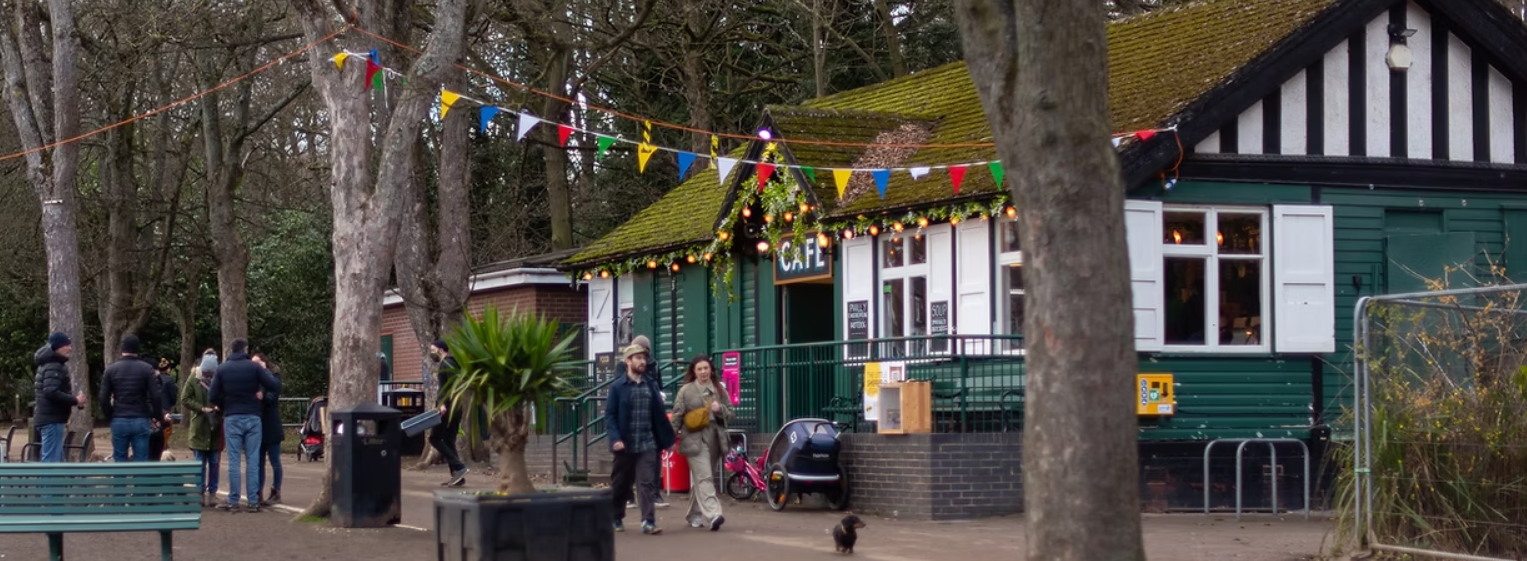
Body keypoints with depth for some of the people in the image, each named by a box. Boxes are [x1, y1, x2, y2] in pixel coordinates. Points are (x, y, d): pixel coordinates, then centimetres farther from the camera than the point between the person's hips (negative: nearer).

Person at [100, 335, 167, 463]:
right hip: (141, 422, -1)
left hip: (119, 422, 1)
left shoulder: (111, 369, 4)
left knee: (120, 462, 6)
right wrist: (160, 417, 8)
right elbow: (156, 396, -6)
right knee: (141, 462, 1)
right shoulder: (146, 369, -1)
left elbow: (104, 398, 2)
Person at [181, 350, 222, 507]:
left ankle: (212, 492, 13)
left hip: (216, 428, 1)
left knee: (214, 463, 6)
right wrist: (202, 408, -12)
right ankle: (201, 492, 8)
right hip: (199, 428, -1)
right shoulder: (194, 380, -2)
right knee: (200, 463, 3)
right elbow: (185, 399, -3)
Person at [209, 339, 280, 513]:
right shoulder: (254, 367, -2)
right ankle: (253, 501, 0)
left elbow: (213, 396, -1)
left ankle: (233, 501, 1)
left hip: (232, 418, 0)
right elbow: (275, 386, -5)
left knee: (234, 461, 3)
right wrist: (266, 371, 12)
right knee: (253, 461, 2)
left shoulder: (222, 369, 3)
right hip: (253, 418, 0)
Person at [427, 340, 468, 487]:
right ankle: (457, 477, 6)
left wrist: (444, 404, -28)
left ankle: (458, 467, -14)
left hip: (448, 408, -10)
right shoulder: (445, 364, 21)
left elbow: (454, 385, -22)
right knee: (448, 441, 9)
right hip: (453, 408, 10)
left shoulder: (447, 364, -10)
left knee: (435, 438, -7)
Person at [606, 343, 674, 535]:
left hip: (647, 444, 2)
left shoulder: (651, 386, 8)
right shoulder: (618, 387, -2)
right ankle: (616, 518, 27)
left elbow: (659, 415, 12)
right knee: (620, 484, 11)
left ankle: (648, 521, -13)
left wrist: (668, 439, 11)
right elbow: (610, 415, -6)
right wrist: (615, 439, -18)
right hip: (625, 445, -2)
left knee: (646, 483, -8)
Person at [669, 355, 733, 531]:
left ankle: (695, 515, 24)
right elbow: (677, 416, -1)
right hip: (694, 440, -5)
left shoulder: (720, 390, 13)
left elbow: (730, 414, 15)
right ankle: (712, 514, -26)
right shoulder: (686, 391, 1)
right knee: (704, 477, -15)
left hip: (714, 439, 5)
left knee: (700, 478, 13)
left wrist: (720, 409, -6)